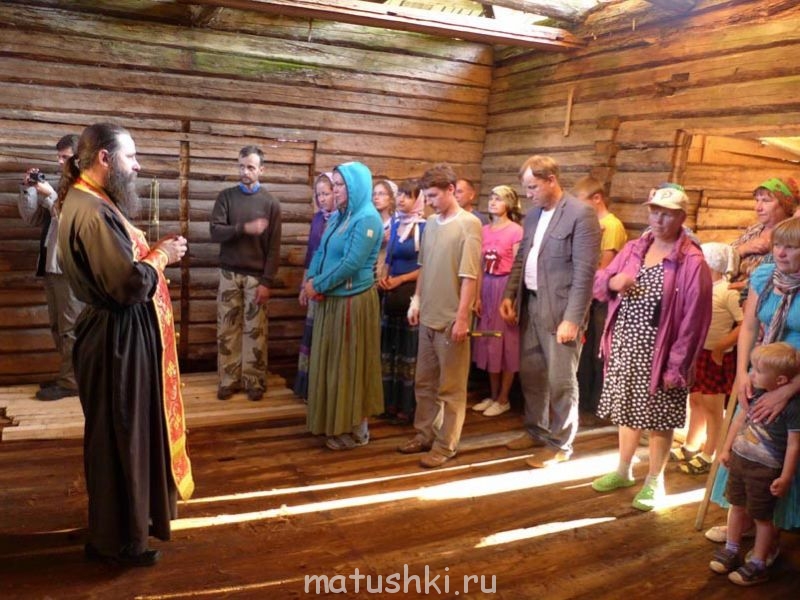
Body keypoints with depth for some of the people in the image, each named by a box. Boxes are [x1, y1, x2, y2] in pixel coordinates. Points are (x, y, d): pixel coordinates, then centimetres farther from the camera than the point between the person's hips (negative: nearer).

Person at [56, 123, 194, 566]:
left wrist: (152, 251, 3)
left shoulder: (91, 202, 11)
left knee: (127, 433, 22)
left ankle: (128, 517, 39)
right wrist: (162, 257, -13)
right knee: (119, 437, 3)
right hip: (117, 339, -11)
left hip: (122, 334, 11)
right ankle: (116, 540, 21)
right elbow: (131, 283, -28)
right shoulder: (91, 212, -23)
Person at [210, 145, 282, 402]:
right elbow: (215, 232, -9)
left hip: (256, 276, -1)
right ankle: (228, 380, 16)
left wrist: (267, 281, -10)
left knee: (255, 331, 4)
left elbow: (274, 247, -4)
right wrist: (244, 228, -23)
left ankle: (255, 381, 14)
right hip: (229, 274, 2)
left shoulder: (271, 203, -1)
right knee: (227, 329, 6)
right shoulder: (226, 197, 3)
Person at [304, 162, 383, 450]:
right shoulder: (337, 217, 12)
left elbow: (351, 264, -21)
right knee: (330, 362, 14)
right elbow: (320, 252, 13)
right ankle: (335, 421, 29)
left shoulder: (367, 219, -15)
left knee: (350, 364, 1)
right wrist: (311, 281, -5)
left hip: (353, 301, -8)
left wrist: (319, 285, -12)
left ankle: (357, 429, 14)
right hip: (330, 299, 8)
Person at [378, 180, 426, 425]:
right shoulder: (394, 224, 10)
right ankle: (389, 401, 22)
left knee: (409, 348, 0)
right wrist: (384, 278, -1)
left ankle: (407, 407, 9)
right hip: (391, 293, 7)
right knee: (389, 346, 11)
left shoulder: (423, 228, -9)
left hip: (412, 293, -7)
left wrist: (400, 280, -13)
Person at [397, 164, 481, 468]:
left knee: (450, 387, 5)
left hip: (451, 319, -7)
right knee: (425, 382, 16)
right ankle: (425, 434, 30)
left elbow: (469, 275, -15)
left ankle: (446, 444, 16)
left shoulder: (469, 224, -11)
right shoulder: (431, 223, 9)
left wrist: (462, 317, -17)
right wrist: (417, 300, 13)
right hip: (428, 316, 7)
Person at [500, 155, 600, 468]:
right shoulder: (533, 215, 12)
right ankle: (536, 430, 34)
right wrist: (509, 295, 7)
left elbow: (585, 272, -17)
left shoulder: (581, 214, -12)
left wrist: (572, 318, -20)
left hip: (559, 309, -7)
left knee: (560, 380, 3)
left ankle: (560, 443, 19)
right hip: (530, 304, 8)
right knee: (530, 374, 16)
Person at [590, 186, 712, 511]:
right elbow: (599, 283, 12)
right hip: (625, 348, 5)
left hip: (658, 354, -5)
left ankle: (654, 480, 27)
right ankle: (623, 470, 36)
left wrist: (677, 366, -15)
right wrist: (612, 281, -13)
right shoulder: (633, 248, 6)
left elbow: (694, 320, -13)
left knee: (658, 419, 8)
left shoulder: (692, 262, -11)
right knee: (626, 411, 18)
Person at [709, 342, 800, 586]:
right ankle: (730, 551, 38)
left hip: (765, 470, -7)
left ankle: (757, 565, 24)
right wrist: (726, 449, 14)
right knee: (737, 507, 21)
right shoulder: (756, 393, -3)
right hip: (739, 459, 7)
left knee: (762, 517, 9)